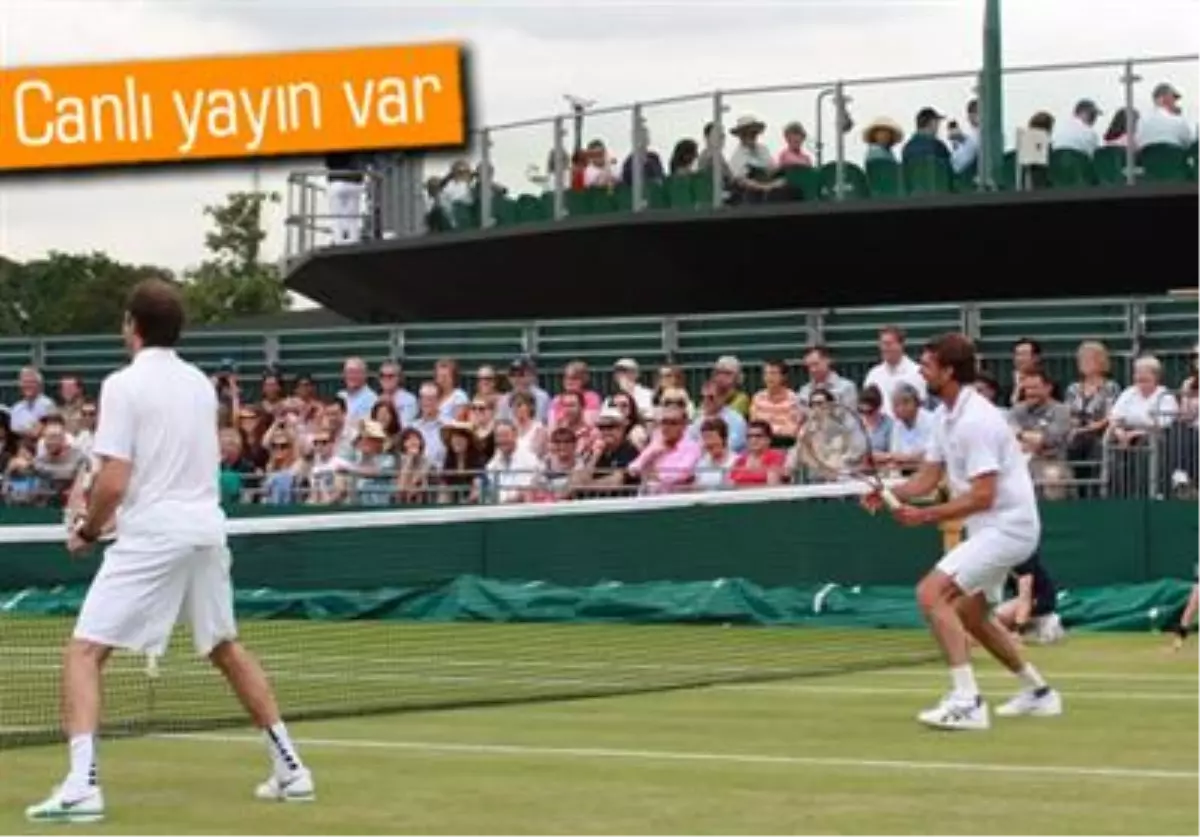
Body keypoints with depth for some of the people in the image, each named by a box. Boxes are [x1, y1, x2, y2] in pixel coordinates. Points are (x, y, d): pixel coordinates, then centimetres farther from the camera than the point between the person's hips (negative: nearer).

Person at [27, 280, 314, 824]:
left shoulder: (124, 385, -9)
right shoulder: (200, 384, 12)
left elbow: (114, 482, -15)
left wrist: (87, 531, 2)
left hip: (152, 536, -7)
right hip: (207, 530, 7)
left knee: (83, 653, -5)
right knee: (226, 650, 24)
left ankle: (81, 786, -21)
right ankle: (290, 769, 27)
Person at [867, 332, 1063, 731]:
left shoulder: (976, 420, -22)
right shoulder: (945, 416, 8)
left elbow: (982, 497, -25)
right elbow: (928, 478, 9)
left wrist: (926, 516, -26)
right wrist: (888, 493, -8)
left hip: (1005, 526, -11)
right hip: (990, 528, 11)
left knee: (931, 593, -20)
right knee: (968, 613, 24)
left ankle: (966, 702, -23)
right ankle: (1037, 691, 38)